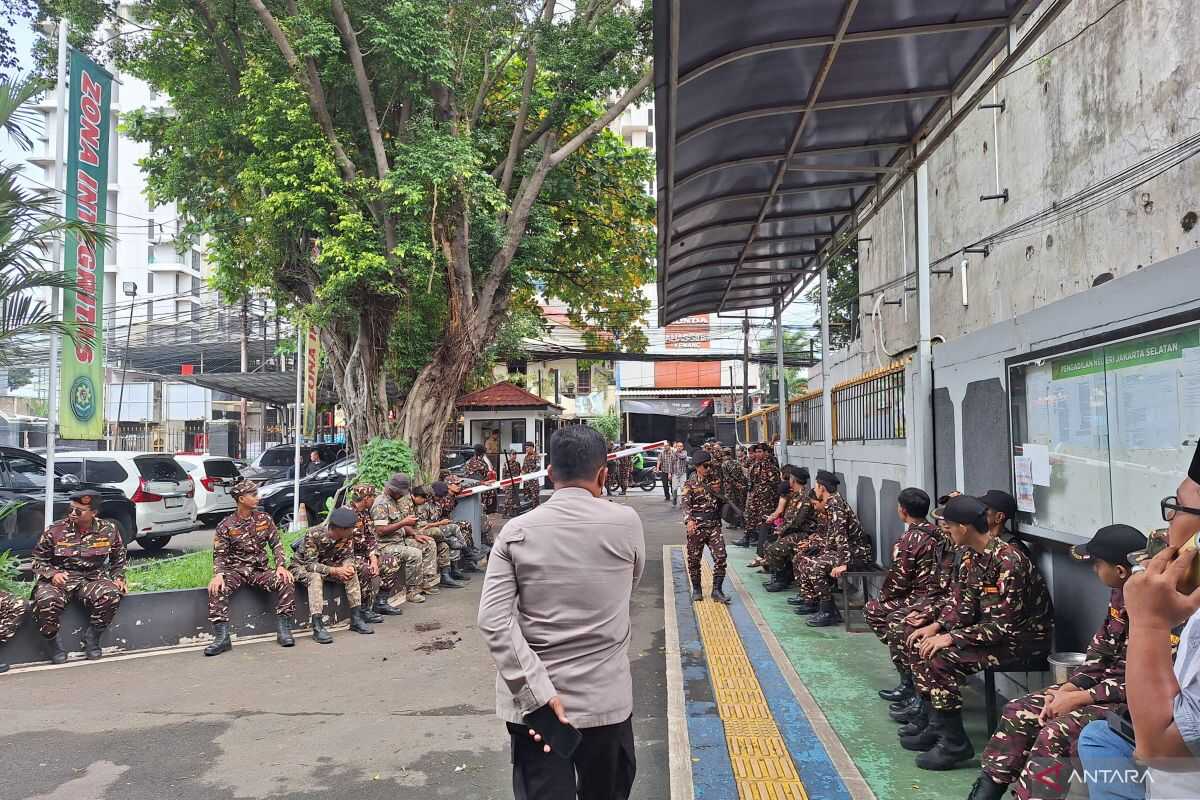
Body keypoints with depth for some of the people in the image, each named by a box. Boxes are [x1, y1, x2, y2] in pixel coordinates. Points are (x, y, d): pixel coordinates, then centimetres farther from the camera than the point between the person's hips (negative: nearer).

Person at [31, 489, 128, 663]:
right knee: (46, 600, -35)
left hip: (93, 579, 1)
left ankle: (92, 637, -5)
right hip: (59, 579, 0)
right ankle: (52, 641, -5)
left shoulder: (108, 530, 1)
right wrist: (52, 574, -13)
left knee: (111, 595, -32)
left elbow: (118, 557, 19)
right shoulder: (54, 531, -4)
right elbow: (38, 560, 6)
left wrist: (118, 577, 6)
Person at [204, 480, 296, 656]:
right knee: (216, 590, -32)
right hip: (235, 570, -2)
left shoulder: (264, 519, 5)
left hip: (260, 569, 2)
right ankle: (222, 637, -29)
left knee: (285, 582, -25)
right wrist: (218, 574, -25)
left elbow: (276, 544, 4)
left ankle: (283, 631, -17)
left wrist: (280, 565, -13)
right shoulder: (225, 526, -3)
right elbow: (219, 555, -5)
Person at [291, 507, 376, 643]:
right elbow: (310, 564, -33)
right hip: (302, 566, -6)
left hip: (327, 564, 6)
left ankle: (356, 618, -12)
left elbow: (348, 555, -6)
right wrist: (334, 571, -41)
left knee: (351, 573, -17)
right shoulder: (314, 534, -32)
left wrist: (349, 566, -30)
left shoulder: (347, 535, -15)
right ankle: (317, 627, -38)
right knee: (315, 577, -37)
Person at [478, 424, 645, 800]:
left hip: (531, 700, 0)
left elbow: (493, 621, -15)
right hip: (605, 699, 0)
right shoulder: (626, 522, -9)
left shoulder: (516, 531, -7)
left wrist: (538, 692, -16)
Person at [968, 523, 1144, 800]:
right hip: (1108, 681, 9)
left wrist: (1079, 698, -18)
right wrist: (1067, 689, -2)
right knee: (1019, 712, 2)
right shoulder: (1119, 594, 4)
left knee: (1054, 733, -26)